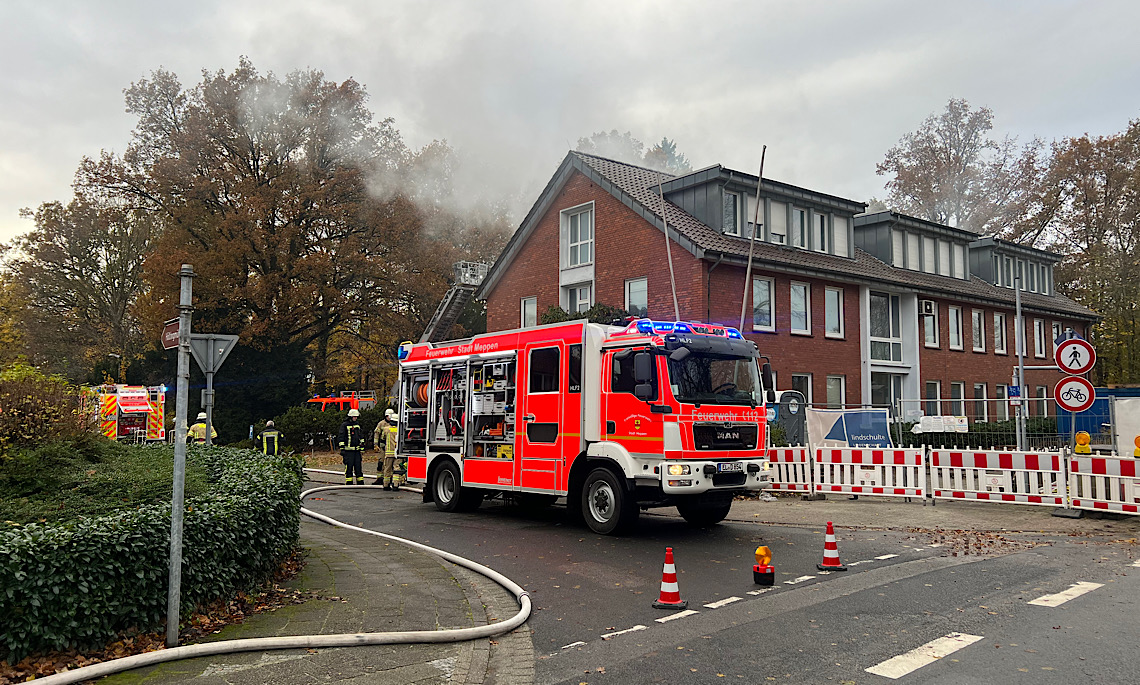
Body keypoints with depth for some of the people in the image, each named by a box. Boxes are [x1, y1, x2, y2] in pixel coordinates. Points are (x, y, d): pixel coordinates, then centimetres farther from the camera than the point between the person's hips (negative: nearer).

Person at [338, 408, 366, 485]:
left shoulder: (358, 425, 14)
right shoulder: (344, 425, -3)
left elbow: (361, 438, 19)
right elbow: (340, 438, -4)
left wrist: (362, 449, 15)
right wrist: (342, 450, -9)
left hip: (357, 450, 5)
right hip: (348, 451, -5)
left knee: (359, 467, 5)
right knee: (349, 468, -3)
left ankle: (360, 484, 10)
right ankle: (348, 484, 3)